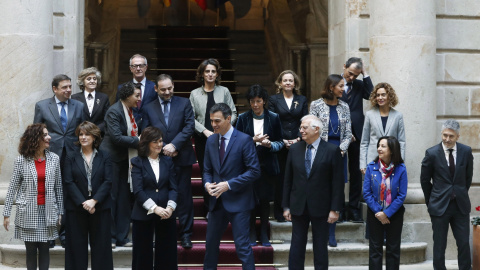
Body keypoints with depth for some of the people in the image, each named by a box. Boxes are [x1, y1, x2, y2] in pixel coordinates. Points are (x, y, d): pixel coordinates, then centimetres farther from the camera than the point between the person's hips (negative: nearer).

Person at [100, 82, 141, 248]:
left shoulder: (132, 111, 11)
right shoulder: (114, 111, -14)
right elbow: (116, 137, -22)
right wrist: (137, 141, -17)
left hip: (126, 159, 8)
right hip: (112, 158, -8)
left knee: (125, 199, 8)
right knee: (111, 197, -2)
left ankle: (122, 237, 15)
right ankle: (109, 237, 6)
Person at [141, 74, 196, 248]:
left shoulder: (184, 103, 6)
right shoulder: (149, 108, 9)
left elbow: (189, 126, -4)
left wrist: (174, 145, -14)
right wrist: (163, 149, -8)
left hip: (181, 158, -1)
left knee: (184, 196, 1)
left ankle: (185, 233, 8)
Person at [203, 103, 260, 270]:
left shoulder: (244, 140, -10)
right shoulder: (211, 141, 8)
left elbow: (254, 171, -13)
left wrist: (229, 184, -18)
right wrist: (207, 183, -7)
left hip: (238, 201, -6)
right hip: (217, 201, 6)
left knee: (242, 246, -5)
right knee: (211, 243, 14)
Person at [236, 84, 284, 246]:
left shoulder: (273, 118, 3)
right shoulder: (243, 118, 3)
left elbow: (280, 142, 5)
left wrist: (270, 144, -15)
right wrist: (253, 140, -15)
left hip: (267, 166, 0)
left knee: (265, 200, 4)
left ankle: (264, 234, 16)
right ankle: (251, 234, 14)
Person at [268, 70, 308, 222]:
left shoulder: (302, 100, 11)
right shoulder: (274, 100, 6)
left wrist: (298, 139, -8)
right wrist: (283, 141, -9)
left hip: (298, 145, 1)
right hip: (279, 146, -1)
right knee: (280, 179, 0)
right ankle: (280, 213, 6)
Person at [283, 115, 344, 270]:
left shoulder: (332, 151, -5)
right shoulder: (294, 149, 4)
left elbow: (337, 182, -6)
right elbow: (288, 180, 7)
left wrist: (335, 209, -10)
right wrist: (286, 206, 5)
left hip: (320, 207, -3)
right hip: (298, 206, 3)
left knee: (320, 248, 7)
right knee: (297, 246, 5)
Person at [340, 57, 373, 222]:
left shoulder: (359, 85, 12)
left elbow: (371, 95, -7)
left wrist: (365, 74, -5)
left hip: (356, 134, 3)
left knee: (356, 172, 4)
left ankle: (354, 209, 8)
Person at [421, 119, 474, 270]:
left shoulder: (466, 152, 0)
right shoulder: (432, 153, -7)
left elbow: (468, 177, 12)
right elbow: (425, 180, 3)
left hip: (461, 206, 2)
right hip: (440, 206, -2)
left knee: (464, 243, 4)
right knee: (439, 245, 5)